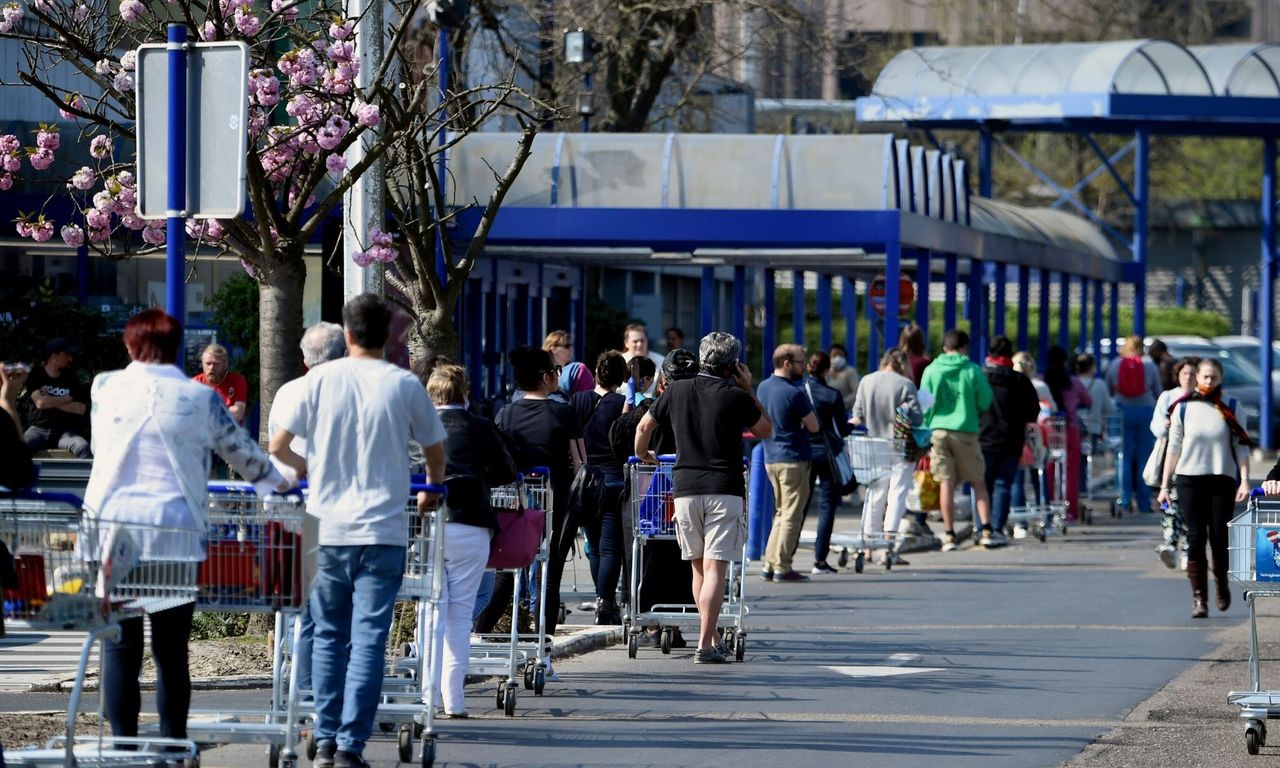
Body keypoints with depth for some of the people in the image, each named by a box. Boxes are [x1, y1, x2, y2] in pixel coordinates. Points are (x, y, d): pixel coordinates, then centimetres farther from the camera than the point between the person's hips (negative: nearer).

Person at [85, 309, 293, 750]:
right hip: (176, 530, 0)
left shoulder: (106, 388, 2)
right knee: (171, 651, 6)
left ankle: (123, 743, 1)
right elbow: (242, 451, 14)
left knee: (120, 646, 3)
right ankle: (173, 744, 8)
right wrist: (278, 481, 34)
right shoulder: (200, 399, 0)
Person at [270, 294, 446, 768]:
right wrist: (431, 491, 33)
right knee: (368, 639, -1)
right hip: (383, 531, -1)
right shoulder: (405, 385, 0)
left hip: (327, 530, 1)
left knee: (329, 636, 12)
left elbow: (277, 447, 2)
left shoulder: (322, 379, 0)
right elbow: (436, 453, 12)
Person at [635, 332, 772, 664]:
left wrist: (643, 455, 34)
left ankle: (711, 638, 24)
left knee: (699, 565, 16)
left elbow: (644, 427, 16)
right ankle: (705, 645, -14)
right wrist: (749, 391, 11)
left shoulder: (677, 391, 6)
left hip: (684, 487, 4)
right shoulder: (735, 398, -5)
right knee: (715, 567, -7)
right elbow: (766, 431, 8)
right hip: (724, 490, -4)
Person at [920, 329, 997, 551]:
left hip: (938, 431, 1)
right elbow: (985, 402, 1)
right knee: (978, 482, 8)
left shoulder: (931, 371, 3)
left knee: (946, 484, 3)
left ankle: (949, 536, 1)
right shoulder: (973, 371, -2)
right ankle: (986, 531, 1)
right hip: (965, 431, -1)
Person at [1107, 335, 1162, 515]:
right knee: (1144, 458, 3)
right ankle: (1143, 502, 3)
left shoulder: (1115, 365, 4)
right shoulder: (1150, 365, 2)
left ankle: (1125, 500, -4)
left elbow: (1108, 391, 9)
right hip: (1146, 411, 0)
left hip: (1122, 412, 1)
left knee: (1124, 458, 4)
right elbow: (1158, 393, 8)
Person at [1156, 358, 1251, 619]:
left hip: (1222, 480, 0)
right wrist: (1164, 485, 5)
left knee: (1219, 538, -3)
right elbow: (1173, 448, 8)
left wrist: (1244, 480, -7)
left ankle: (1222, 585, 24)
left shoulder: (1230, 408, 5)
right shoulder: (1183, 408, 6)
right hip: (1189, 479, 0)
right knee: (1196, 538, -5)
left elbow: (1241, 447, 5)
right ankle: (1199, 598, -2)